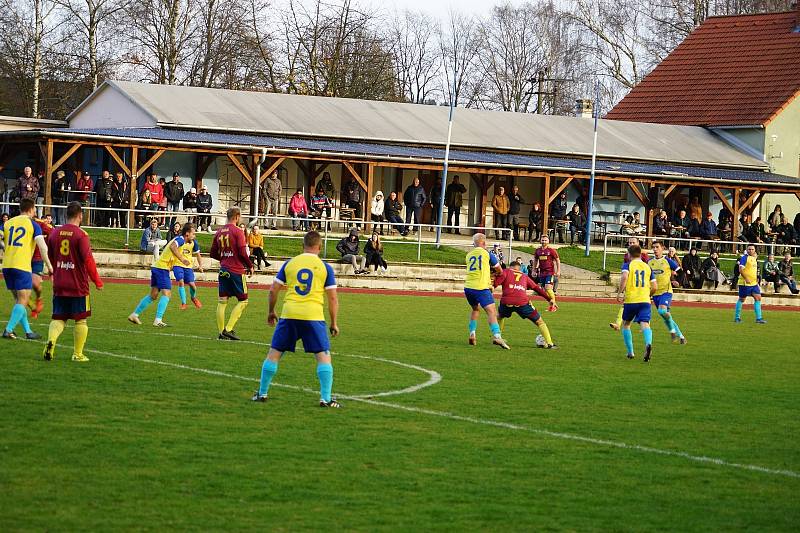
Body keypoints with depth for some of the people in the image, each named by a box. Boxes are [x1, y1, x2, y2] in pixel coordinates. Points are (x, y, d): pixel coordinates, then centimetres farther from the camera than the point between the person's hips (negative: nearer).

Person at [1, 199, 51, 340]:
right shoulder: (33, 225, 0)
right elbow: (42, 246, -9)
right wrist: (49, 265, -3)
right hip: (22, 267, -6)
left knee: (19, 299, 15)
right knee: (23, 300, -3)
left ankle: (28, 331, 16)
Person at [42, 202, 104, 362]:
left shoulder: (55, 233, 5)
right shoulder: (81, 235, -12)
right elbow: (88, 260, -15)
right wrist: (97, 281, -4)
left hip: (59, 285, 4)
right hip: (78, 286, -4)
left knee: (59, 318, 10)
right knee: (80, 320, 7)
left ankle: (51, 341, -17)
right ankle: (78, 354, 8)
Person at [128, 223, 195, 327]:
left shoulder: (180, 240, 19)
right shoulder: (180, 239, -11)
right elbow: (172, 247, -32)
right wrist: (182, 259, -38)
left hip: (156, 267, 10)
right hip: (162, 268, -10)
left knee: (153, 295, 13)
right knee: (166, 294, -12)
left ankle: (134, 315, 18)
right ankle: (158, 320, -19)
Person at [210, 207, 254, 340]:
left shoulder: (219, 232, 9)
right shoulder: (238, 231, -10)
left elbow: (213, 253, 13)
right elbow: (242, 252, -15)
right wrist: (250, 265, -1)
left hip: (223, 269, 6)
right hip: (236, 271, -6)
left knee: (222, 301, 8)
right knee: (243, 301, 3)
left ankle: (221, 332, 6)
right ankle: (228, 329, -7)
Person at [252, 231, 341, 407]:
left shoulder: (289, 264, 9)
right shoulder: (325, 267, 4)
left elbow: (274, 290, 11)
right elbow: (332, 298, 2)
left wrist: (271, 311, 25)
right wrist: (334, 323, 10)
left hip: (289, 314, 2)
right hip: (314, 316, -2)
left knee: (274, 353, 13)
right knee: (323, 356, 3)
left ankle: (262, 393, 17)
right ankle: (326, 398, -4)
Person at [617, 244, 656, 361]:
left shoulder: (627, 265, 3)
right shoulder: (648, 267, 14)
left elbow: (624, 277, -19)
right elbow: (654, 287, 11)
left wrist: (620, 292, -11)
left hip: (630, 300, -1)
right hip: (645, 301, 1)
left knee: (626, 325, 19)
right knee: (645, 324, -11)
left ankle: (630, 352, 19)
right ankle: (648, 344, -42)